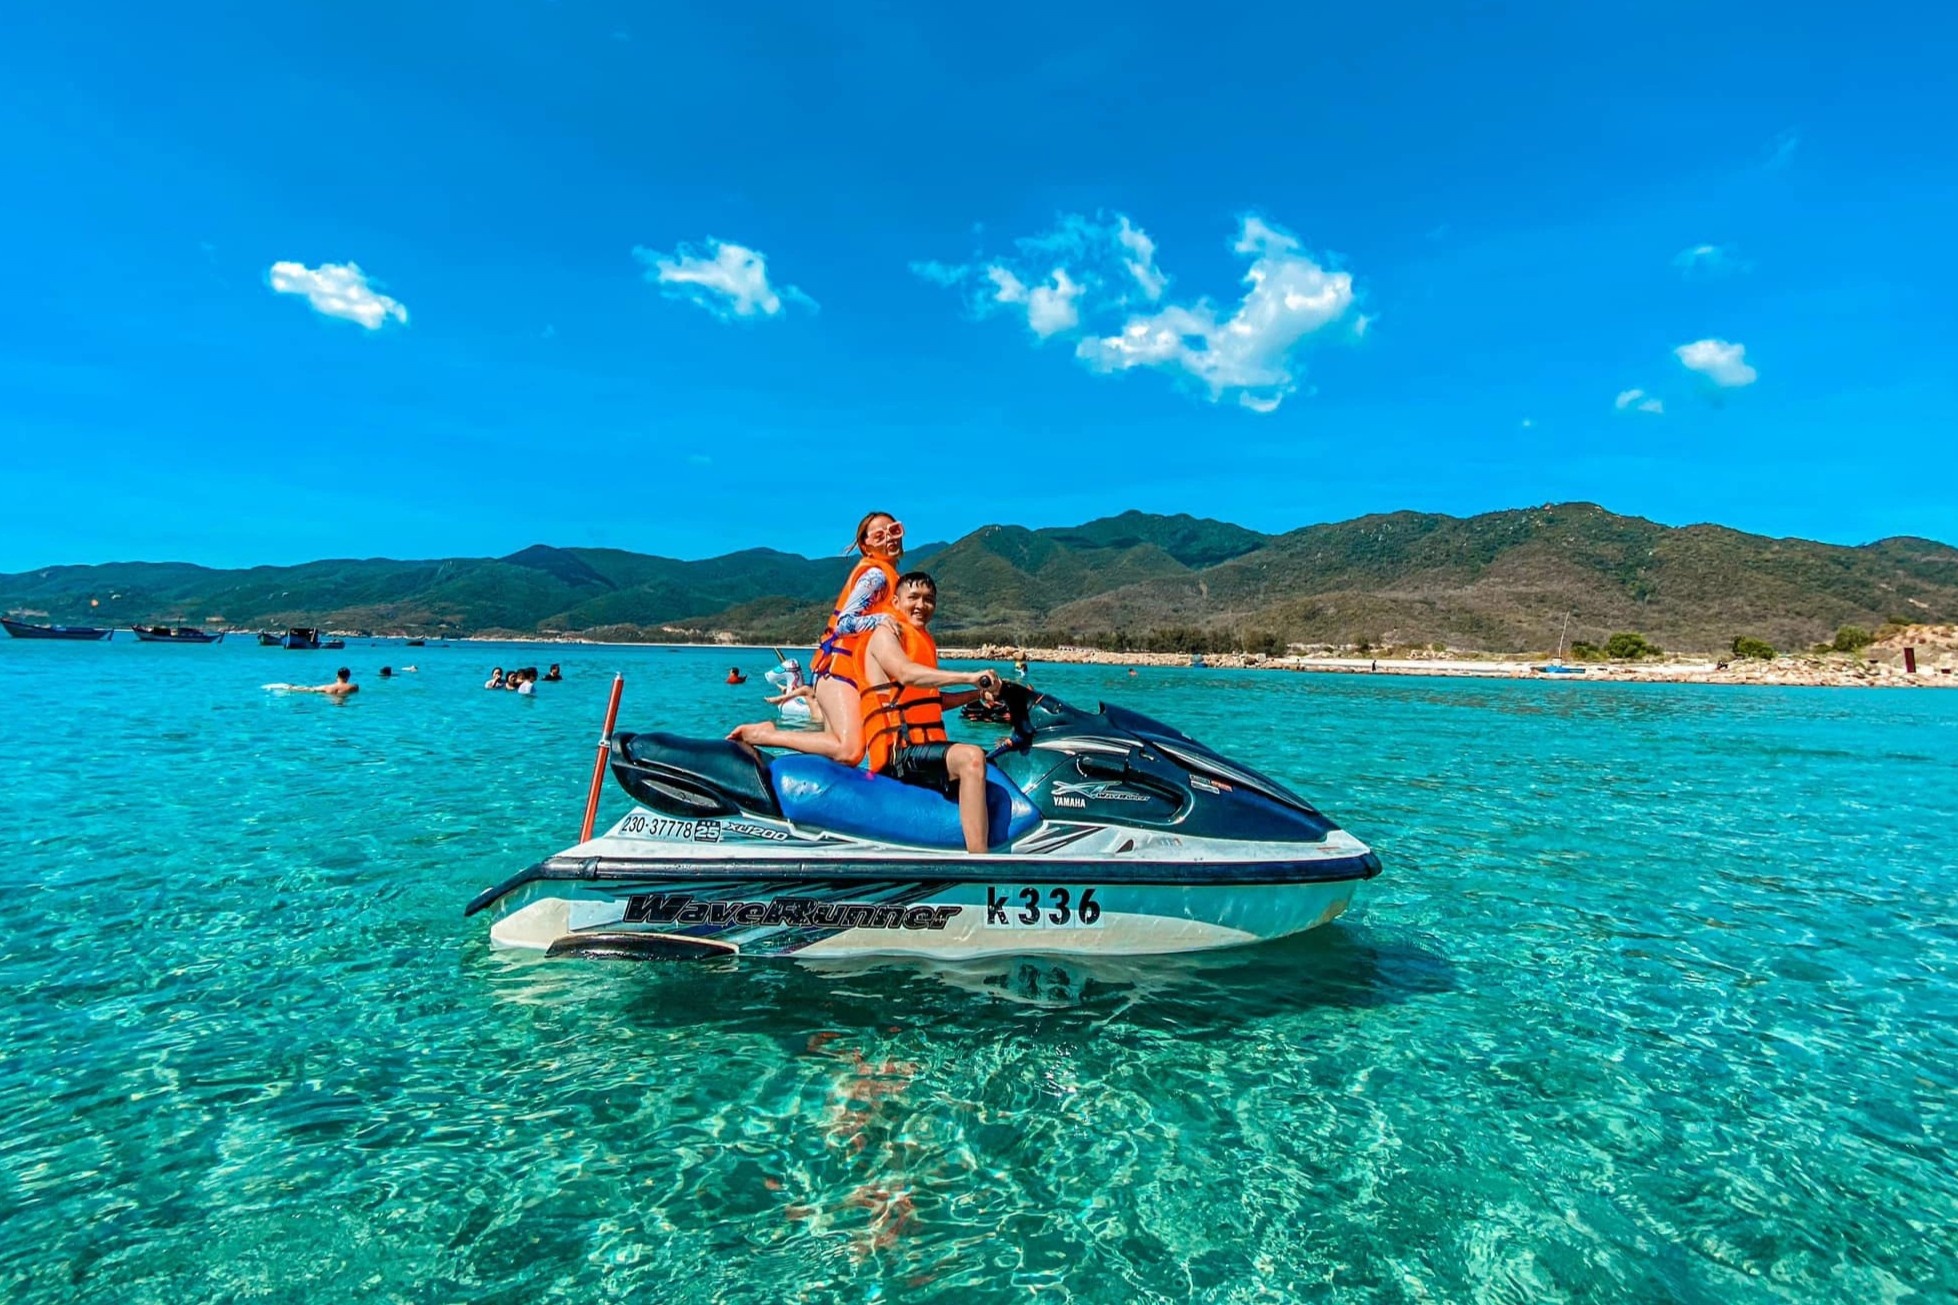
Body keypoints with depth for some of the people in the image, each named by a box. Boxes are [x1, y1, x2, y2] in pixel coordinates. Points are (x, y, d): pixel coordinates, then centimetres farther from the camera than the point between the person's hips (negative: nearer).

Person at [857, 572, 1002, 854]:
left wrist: (977, 694, 13)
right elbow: (906, 674, -22)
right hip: (898, 750, -10)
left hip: (927, 745, 10)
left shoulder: (924, 640, 26)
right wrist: (969, 676, -30)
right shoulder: (885, 633, -1)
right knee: (971, 757, -33)